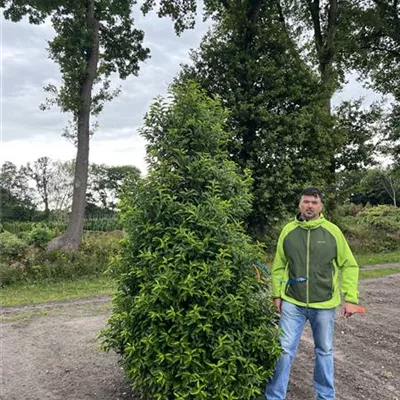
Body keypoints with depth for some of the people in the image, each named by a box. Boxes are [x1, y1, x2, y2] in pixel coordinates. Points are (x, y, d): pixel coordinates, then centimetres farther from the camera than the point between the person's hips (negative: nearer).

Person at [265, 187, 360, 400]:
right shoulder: (288, 231, -2)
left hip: (324, 305, 0)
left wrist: (350, 298, -5)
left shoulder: (332, 231, -5)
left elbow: (349, 265, 0)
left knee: (324, 351, 17)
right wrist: (277, 294, 2)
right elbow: (278, 266, 5)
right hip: (292, 303, 0)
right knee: (284, 350, 2)